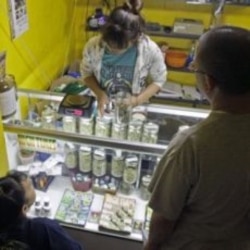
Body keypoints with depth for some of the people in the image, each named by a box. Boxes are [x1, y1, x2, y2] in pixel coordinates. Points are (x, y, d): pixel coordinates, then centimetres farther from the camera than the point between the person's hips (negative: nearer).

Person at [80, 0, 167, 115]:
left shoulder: (150, 50, -22)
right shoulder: (93, 45, -19)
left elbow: (159, 80, -7)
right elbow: (86, 73, -2)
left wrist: (137, 100, -19)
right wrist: (99, 93, -18)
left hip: (133, 109, 0)